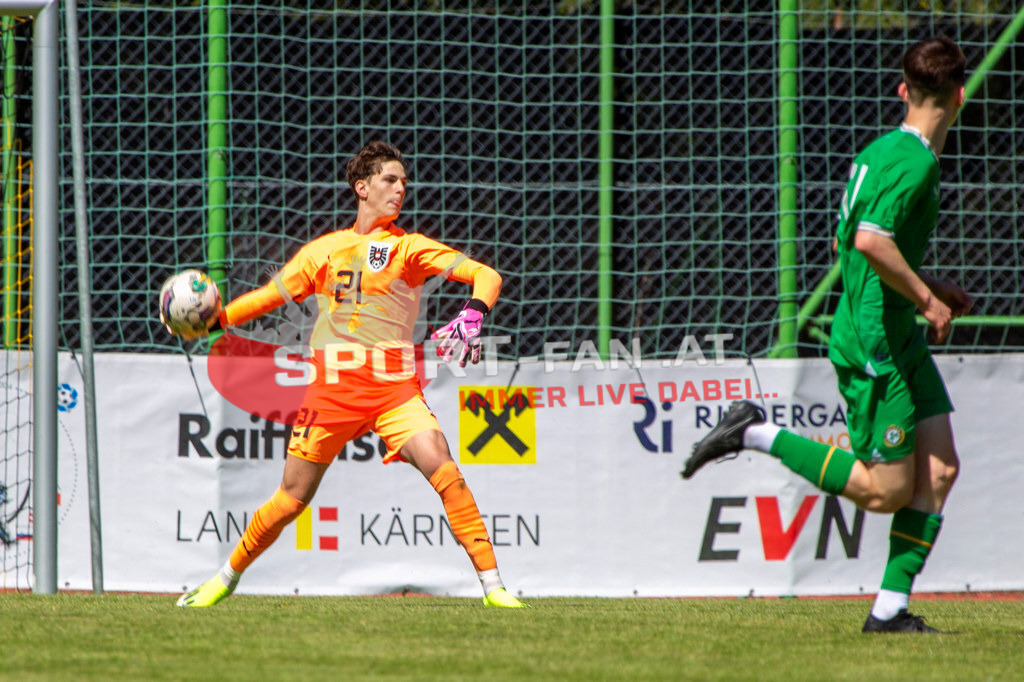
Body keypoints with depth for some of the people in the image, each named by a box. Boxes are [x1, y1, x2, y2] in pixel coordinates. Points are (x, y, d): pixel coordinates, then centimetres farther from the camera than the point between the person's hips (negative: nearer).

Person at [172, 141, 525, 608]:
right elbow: (270, 295, 23)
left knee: (442, 470, -22)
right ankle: (227, 577, 26)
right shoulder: (324, 250, 14)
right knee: (292, 498, 4)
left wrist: (473, 315, -21)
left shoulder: (410, 247, 7)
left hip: (395, 389, -1)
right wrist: (215, 319, 10)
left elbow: (486, 276, -1)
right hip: (333, 388, 1)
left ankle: (492, 585, -17)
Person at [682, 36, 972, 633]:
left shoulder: (881, 152, 13)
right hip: (873, 344, -10)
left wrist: (926, 286, 22)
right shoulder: (913, 162, -18)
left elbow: (847, 243, 22)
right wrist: (926, 299, -19)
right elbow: (871, 241, -31)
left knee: (940, 469, 3)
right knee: (886, 490, -5)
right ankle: (756, 435, 0)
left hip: (901, 340, 10)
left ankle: (891, 607, 4)